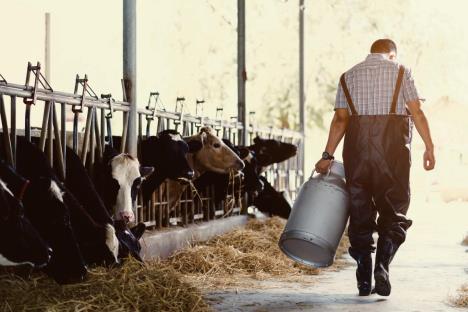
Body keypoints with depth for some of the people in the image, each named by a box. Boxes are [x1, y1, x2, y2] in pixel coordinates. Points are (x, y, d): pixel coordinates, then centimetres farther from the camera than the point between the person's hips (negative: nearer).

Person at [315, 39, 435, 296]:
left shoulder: (348, 76, 15)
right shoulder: (400, 71, 9)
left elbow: (340, 119, 6)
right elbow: (416, 112, -1)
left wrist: (328, 155, 4)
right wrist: (429, 147, 0)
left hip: (357, 144, 2)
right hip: (393, 143, -2)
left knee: (360, 210, 7)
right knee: (393, 209, 4)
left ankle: (364, 279, 5)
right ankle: (382, 266, -16)